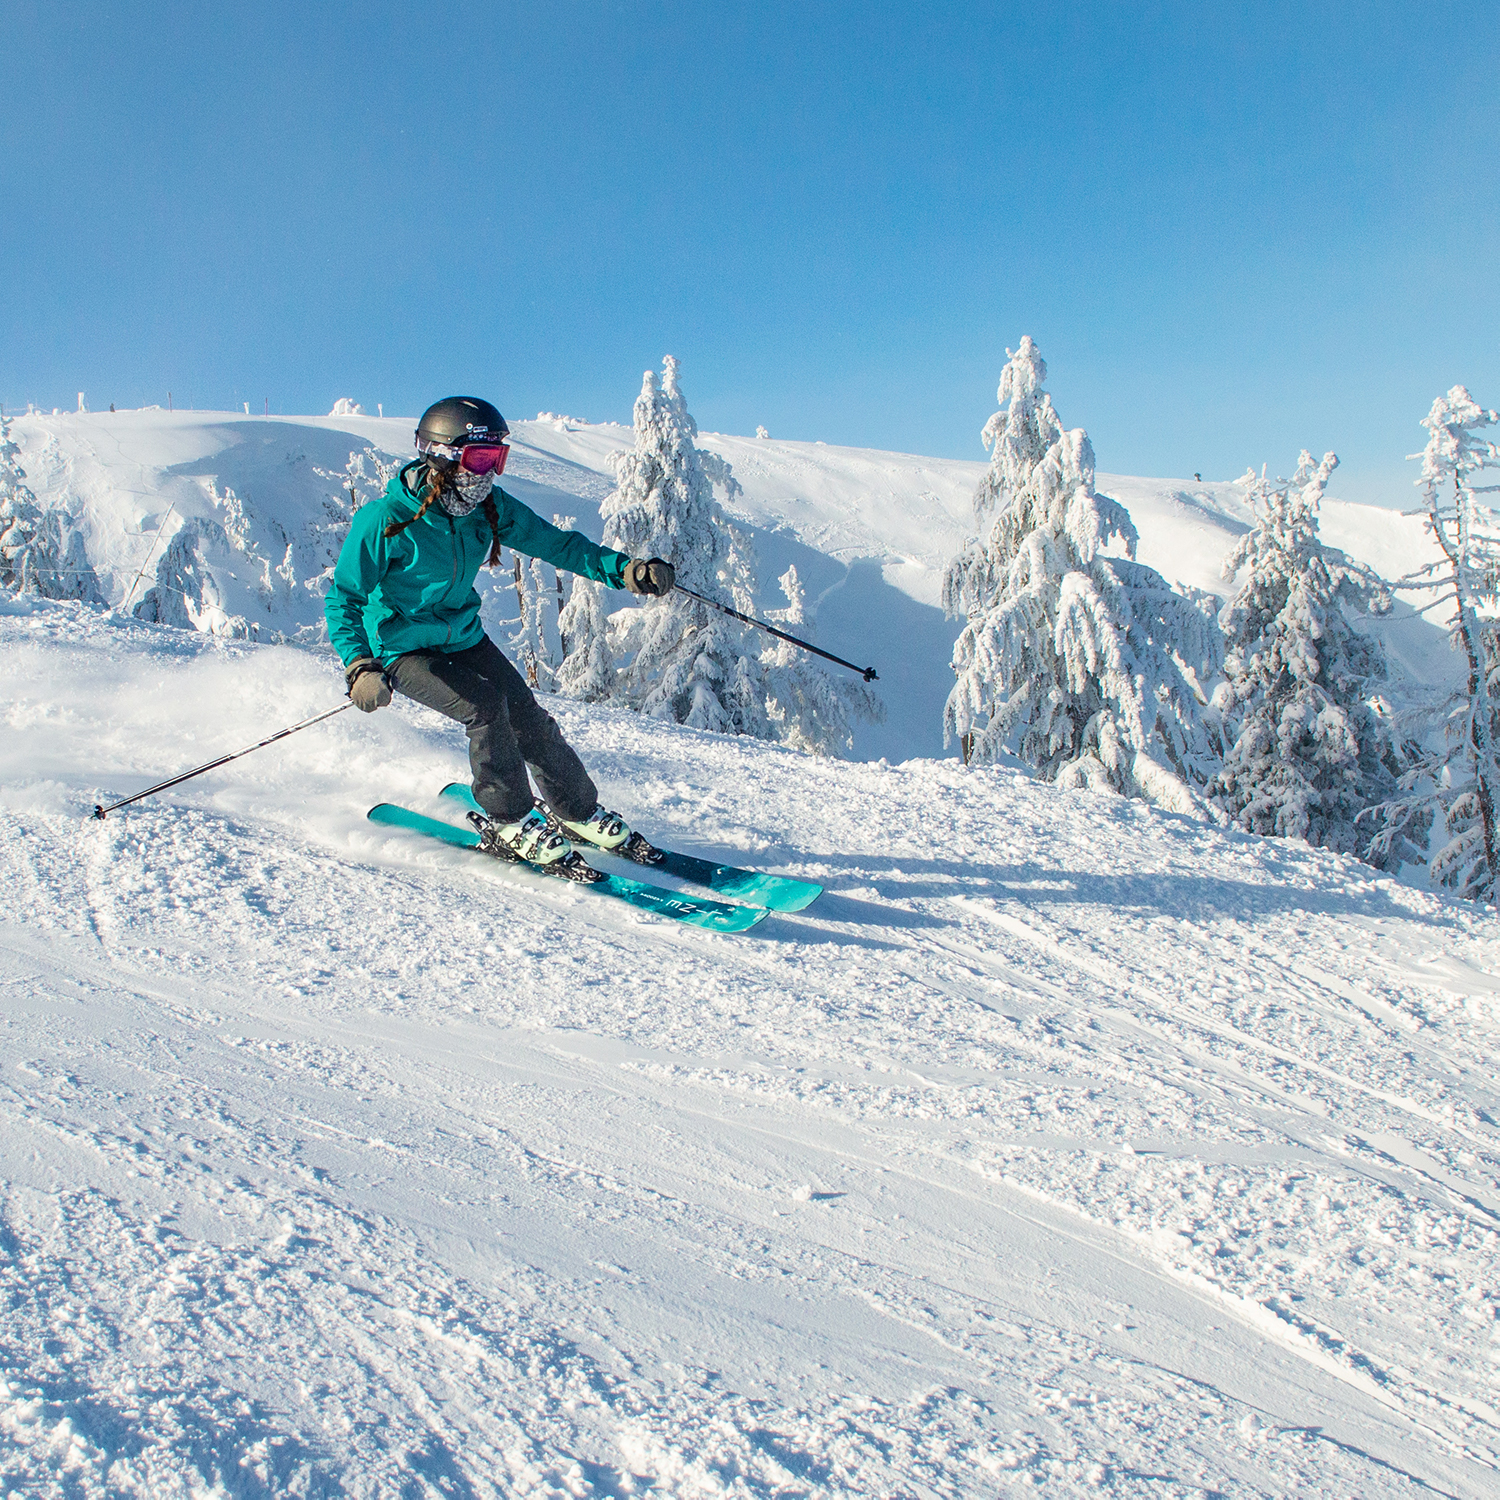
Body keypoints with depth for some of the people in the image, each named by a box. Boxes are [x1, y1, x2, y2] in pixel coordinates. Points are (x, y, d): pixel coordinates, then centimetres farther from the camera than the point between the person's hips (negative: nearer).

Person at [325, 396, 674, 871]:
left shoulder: (489, 507, -10)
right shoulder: (384, 521, -24)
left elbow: (552, 542, -3)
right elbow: (344, 599, -19)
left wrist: (622, 569, -16)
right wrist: (360, 666, -34)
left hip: (464, 636, 5)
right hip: (403, 649, -5)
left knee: (529, 720, -5)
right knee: (485, 705, -27)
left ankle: (577, 811, 18)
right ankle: (510, 825, -9)